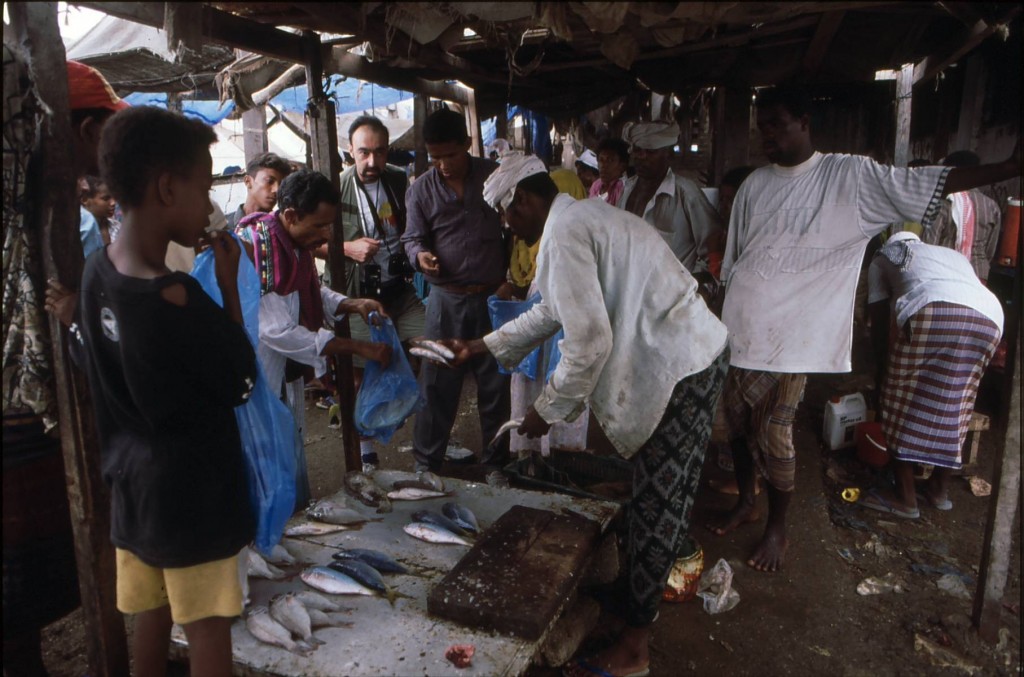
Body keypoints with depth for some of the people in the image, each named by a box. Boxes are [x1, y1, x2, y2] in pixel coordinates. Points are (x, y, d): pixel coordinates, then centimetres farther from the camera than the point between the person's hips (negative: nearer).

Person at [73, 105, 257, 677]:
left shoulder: (97, 270, -4)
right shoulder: (179, 298, -27)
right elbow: (243, 382, -14)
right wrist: (229, 283, -11)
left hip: (134, 482, 7)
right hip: (193, 492, -7)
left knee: (153, 614, 22)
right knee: (208, 627, 10)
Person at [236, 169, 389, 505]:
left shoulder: (297, 242, -2)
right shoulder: (254, 250, -28)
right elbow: (279, 332, -30)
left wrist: (354, 304, -7)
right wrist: (359, 348, -29)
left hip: (288, 376, 8)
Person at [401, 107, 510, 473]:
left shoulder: (494, 175, 1)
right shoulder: (421, 189, 1)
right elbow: (412, 237, 5)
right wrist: (419, 255, -19)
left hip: (493, 295, 1)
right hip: (447, 298, 0)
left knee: (495, 380, 9)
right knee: (437, 381, 4)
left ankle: (497, 460, 26)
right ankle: (426, 463, 19)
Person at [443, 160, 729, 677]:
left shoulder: (564, 231, -17)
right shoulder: (581, 217, 16)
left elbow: (589, 340, -22)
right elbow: (552, 310, 23)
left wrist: (548, 409, -9)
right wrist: (479, 347, 25)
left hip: (681, 367, -10)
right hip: (684, 356, 10)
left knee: (658, 503, 0)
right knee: (656, 493, 21)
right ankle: (641, 588, 41)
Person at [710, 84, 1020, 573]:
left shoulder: (851, 176, -1)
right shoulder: (755, 184, 9)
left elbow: (923, 183, -5)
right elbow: (732, 259, 11)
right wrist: (718, 322, 11)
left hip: (789, 336, -4)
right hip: (739, 328, 4)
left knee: (775, 435, -1)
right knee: (737, 425, 13)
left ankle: (777, 528, 21)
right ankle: (745, 501, 36)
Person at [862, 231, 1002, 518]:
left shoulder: (883, 257, 30)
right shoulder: (954, 254, 42)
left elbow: (879, 325, 26)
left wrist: (882, 365, 38)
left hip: (934, 312, -5)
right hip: (988, 319, 6)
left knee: (904, 400, 7)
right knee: (954, 407, 18)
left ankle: (905, 498, 9)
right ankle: (940, 490, 29)